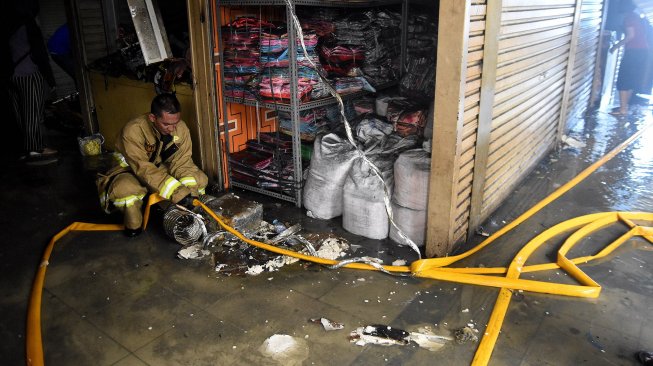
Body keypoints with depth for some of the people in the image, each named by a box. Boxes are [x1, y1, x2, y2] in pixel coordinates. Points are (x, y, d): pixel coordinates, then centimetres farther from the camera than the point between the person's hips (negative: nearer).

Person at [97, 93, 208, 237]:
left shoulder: (181, 128, -19)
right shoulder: (133, 131, -32)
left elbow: (182, 162, -17)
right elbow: (143, 169, -36)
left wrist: (189, 191, -34)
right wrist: (177, 192, -43)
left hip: (163, 169, 4)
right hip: (132, 171, -4)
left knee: (200, 179, -16)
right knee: (124, 189, -38)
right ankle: (133, 224, -7)